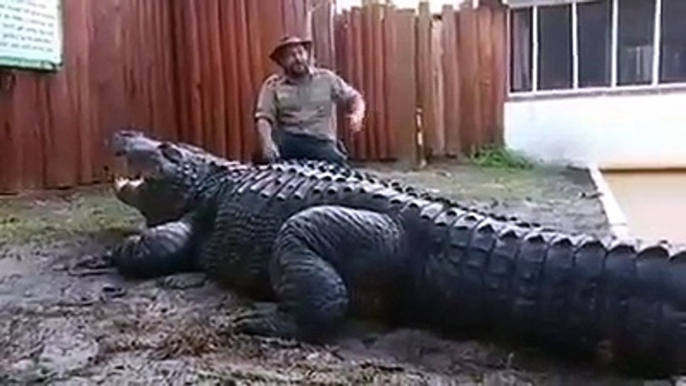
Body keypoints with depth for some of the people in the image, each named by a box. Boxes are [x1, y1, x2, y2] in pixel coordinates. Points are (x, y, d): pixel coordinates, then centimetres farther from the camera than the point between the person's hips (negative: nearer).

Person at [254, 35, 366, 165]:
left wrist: (357, 115, -12)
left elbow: (354, 97, 12)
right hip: (289, 143, 0)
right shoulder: (273, 85, 3)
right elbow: (263, 118, -6)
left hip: (322, 143, 1)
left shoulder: (326, 78, 9)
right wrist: (268, 144, -26)